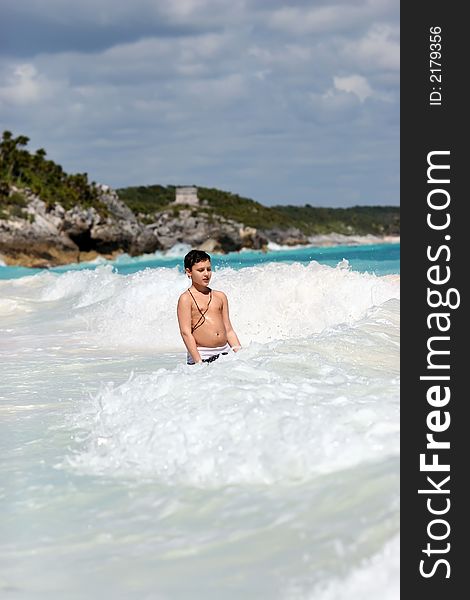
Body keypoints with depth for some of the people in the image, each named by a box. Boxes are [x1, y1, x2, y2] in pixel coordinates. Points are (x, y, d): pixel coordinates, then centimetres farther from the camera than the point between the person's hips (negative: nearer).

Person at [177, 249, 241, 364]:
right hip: (201, 355, -4)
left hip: (225, 352, 4)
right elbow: (186, 332, -8)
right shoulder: (186, 299, -1)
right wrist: (199, 362, -16)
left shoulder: (220, 296, 16)